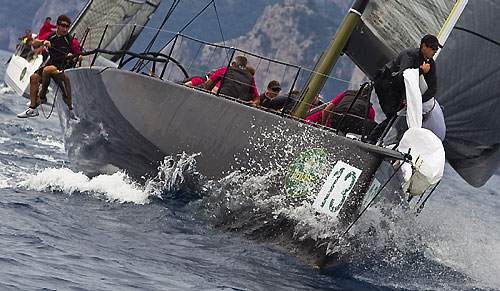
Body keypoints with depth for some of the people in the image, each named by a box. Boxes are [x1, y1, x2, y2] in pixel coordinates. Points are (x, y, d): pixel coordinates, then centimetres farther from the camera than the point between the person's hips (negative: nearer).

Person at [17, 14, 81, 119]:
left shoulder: (71, 41, -9)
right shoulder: (50, 36, 4)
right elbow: (34, 42, 8)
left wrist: (72, 56, -26)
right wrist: (43, 41, -12)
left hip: (63, 66, -6)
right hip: (51, 63, 6)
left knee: (47, 70, -33)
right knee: (34, 77, -5)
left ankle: (42, 96, -12)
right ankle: (33, 108, -4)